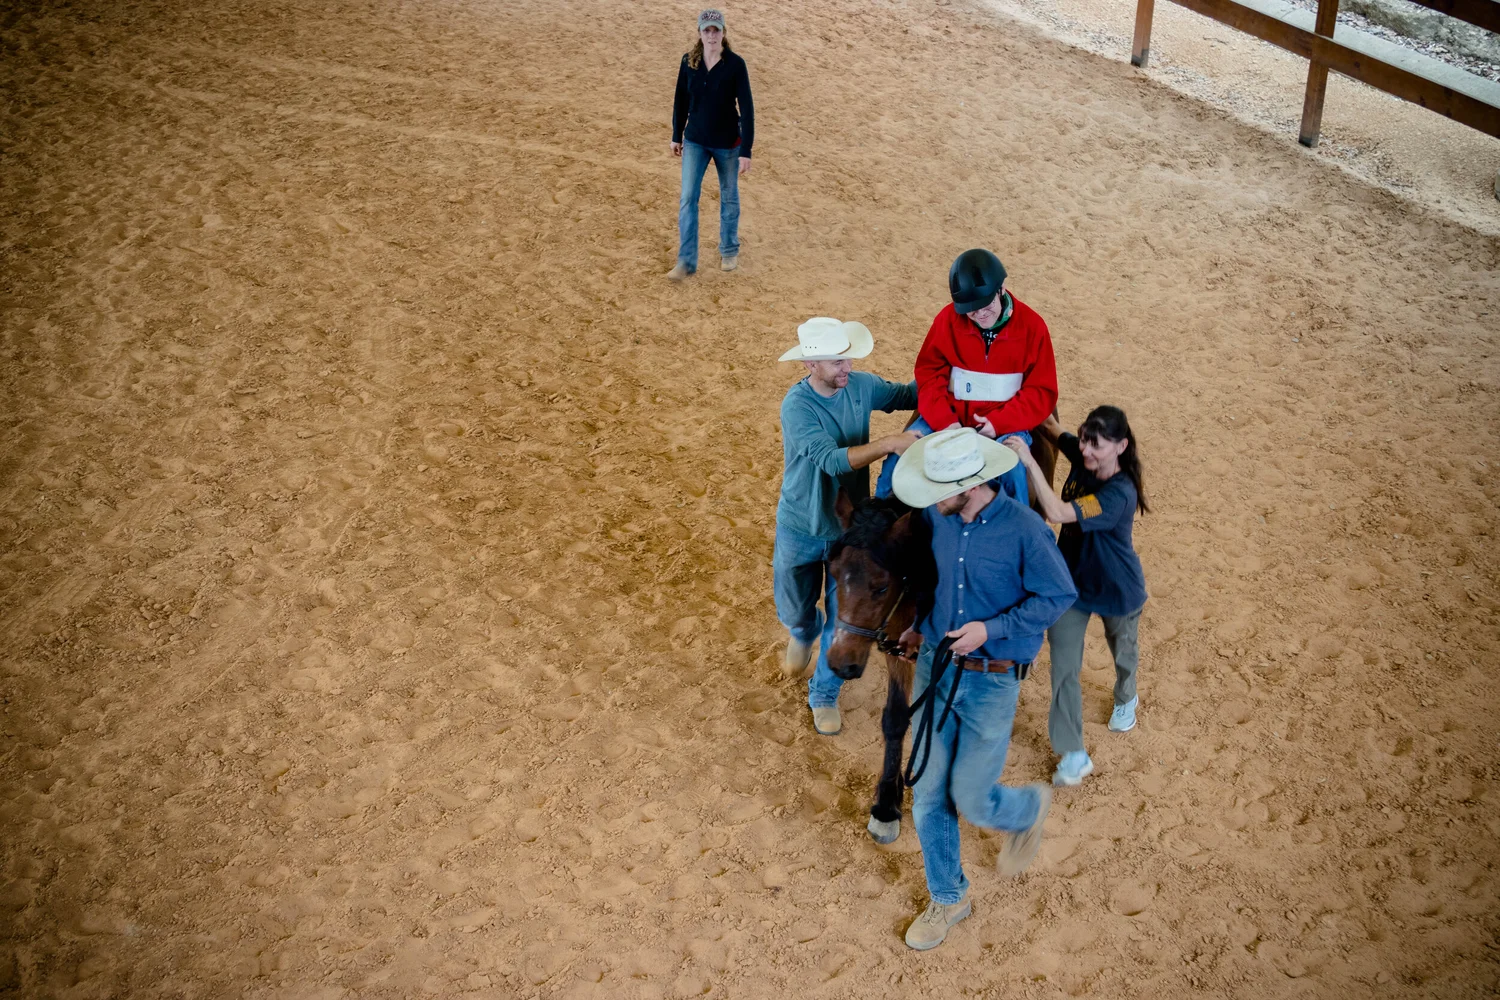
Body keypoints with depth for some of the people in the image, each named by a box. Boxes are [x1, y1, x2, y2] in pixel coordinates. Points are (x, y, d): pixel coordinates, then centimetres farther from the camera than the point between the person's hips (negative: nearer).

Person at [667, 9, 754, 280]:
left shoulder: (735, 64, -16)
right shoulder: (688, 62, -7)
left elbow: (747, 107, -15)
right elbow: (681, 100, 6)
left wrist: (746, 151, -18)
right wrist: (676, 135, 12)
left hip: (727, 143, -2)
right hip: (695, 141, 2)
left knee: (729, 197, 13)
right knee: (687, 199, -4)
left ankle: (729, 250, 34)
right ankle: (686, 261, 2)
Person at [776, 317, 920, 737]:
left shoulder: (861, 386, -12)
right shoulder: (797, 406, -27)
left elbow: (905, 394, 5)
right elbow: (833, 460, -36)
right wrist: (889, 443, -44)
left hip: (849, 527, 3)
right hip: (801, 529, -3)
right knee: (794, 611, 20)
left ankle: (824, 694, 32)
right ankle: (803, 632, 58)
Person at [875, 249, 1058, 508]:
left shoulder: (1031, 325, -7)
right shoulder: (948, 318, -3)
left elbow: (1042, 392, -3)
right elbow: (929, 375, 1)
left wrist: (1000, 423, -18)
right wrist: (945, 421, -15)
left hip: (1006, 424, -2)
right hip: (950, 416, 2)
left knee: (1012, 469, -32)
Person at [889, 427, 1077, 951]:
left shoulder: (1024, 528, -19)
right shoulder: (935, 516, -6)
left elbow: (1058, 595, -11)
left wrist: (991, 628, -19)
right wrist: (920, 622, 8)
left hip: (991, 682, -4)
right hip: (933, 668, 5)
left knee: (972, 801, 0)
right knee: (928, 797, 10)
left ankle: (1030, 807, 36)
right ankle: (948, 898, 31)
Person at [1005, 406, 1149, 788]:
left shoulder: (1119, 494, -36)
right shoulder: (1082, 457, -17)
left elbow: (1057, 513, -46)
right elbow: (1054, 430, 2)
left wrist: (1029, 461, -47)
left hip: (1116, 589, -4)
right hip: (1071, 582, 5)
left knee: (1123, 652, 27)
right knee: (1063, 667, 0)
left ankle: (1125, 699, 60)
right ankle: (1073, 755, 11)